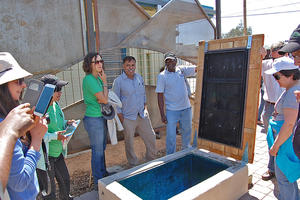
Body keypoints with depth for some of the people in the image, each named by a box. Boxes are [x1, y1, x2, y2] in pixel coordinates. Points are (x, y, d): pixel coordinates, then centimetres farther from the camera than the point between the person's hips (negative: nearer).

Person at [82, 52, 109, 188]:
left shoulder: (98, 78, 10)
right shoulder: (89, 79, -18)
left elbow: (104, 98, 13)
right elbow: (104, 99, -18)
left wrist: (102, 99, -9)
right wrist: (105, 82, -8)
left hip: (101, 117, 9)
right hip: (93, 119, -9)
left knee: (102, 148, 20)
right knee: (97, 150, 2)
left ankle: (103, 174, 38)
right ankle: (99, 183, 18)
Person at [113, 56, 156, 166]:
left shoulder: (139, 78, 6)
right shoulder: (118, 81, -9)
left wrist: (145, 107, 9)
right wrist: (121, 119, -9)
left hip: (142, 115, 5)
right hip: (128, 118, -5)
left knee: (151, 137, 12)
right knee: (129, 143, 8)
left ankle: (151, 159, 35)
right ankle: (134, 164, 29)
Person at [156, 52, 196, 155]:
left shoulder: (182, 69, 0)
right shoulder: (162, 76, -9)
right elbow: (160, 96, -9)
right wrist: (162, 114, -12)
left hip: (186, 108, 4)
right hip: (171, 111, -4)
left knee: (187, 132, 20)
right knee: (171, 137, 0)